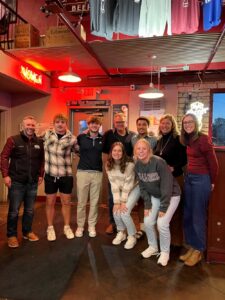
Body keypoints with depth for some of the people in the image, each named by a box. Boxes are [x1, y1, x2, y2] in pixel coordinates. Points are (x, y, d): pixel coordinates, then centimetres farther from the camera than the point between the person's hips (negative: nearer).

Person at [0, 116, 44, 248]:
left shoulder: (39, 142, 5)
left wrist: (41, 174, 9)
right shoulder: (13, 140, -5)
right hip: (16, 182, -3)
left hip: (33, 182, 4)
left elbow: (42, 160, 12)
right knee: (14, 210, 6)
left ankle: (27, 231, 32)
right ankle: (12, 235, 23)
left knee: (30, 210, 14)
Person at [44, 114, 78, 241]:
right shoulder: (47, 134, -1)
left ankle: (67, 227, 31)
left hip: (66, 175, 0)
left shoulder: (71, 139, -4)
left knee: (66, 202, 12)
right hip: (50, 175, 1)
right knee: (50, 202, 12)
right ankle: (50, 228, 30)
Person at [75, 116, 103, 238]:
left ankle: (92, 226, 24)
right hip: (83, 172, -1)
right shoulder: (81, 137, -2)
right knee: (81, 202, 7)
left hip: (97, 173, 2)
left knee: (94, 202, 10)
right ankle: (80, 226, 22)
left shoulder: (102, 139, 2)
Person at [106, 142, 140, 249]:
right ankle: (121, 233, 19)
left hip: (133, 188, -4)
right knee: (116, 212, -10)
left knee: (124, 213, -17)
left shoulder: (129, 164, -27)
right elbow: (114, 184, -13)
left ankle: (132, 236, 8)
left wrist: (123, 202, -20)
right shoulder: (108, 165, -13)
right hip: (120, 190, 4)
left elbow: (128, 184, -23)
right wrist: (116, 202, -17)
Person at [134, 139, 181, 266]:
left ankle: (165, 252, 12)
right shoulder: (138, 165, -9)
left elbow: (167, 185, -26)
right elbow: (142, 186, -1)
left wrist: (163, 207, -22)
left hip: (171, 195, -6)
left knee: (162, 224, -13)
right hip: (154, 196, 6)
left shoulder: (159, 162, -29)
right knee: (148, 222, 2)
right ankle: (153, 247, 27)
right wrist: (147, 204, -6)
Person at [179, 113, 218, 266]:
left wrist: (212, 182, -1)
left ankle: (199, 250, 21)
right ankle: (192, 247, 29)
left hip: (201, 179, -8)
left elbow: (213, 162, -10)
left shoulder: (203, 139, -15)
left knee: (198, 216, 3)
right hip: (188, 178, 8)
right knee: (187, 215, 13)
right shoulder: (187, 140, 8)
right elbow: (190, 160, 10)